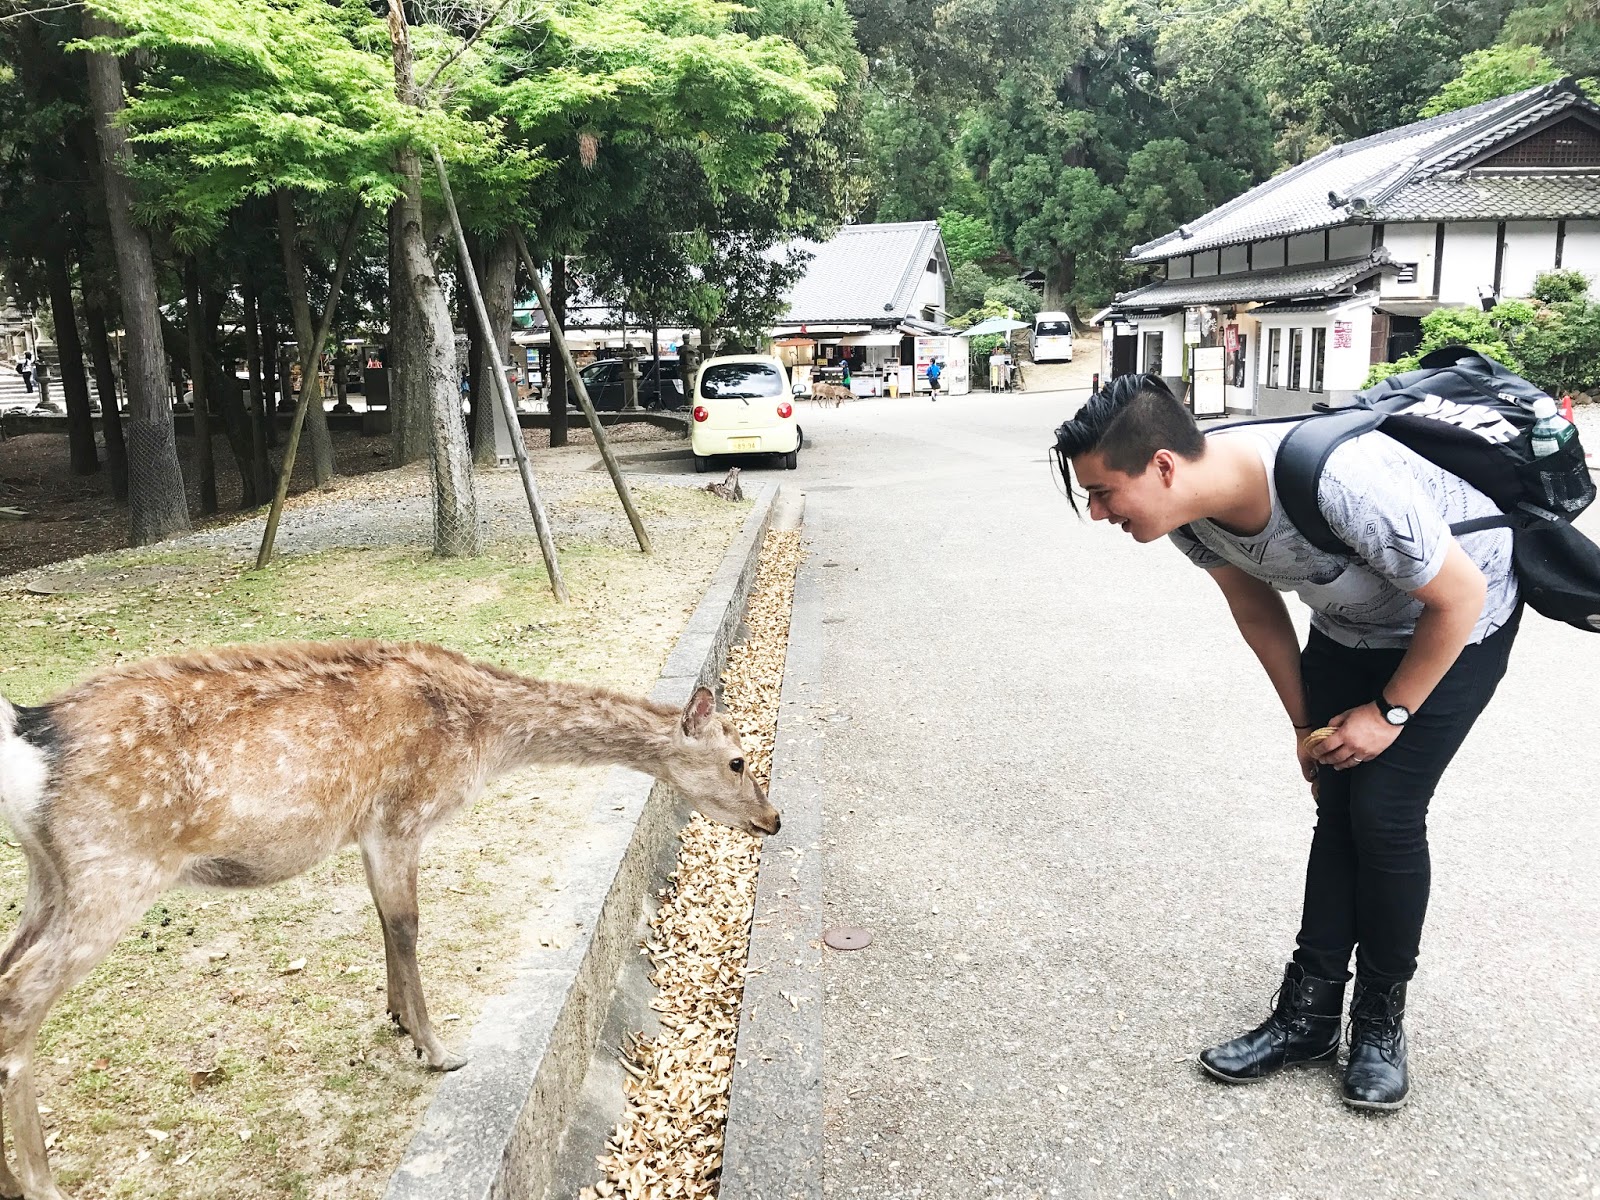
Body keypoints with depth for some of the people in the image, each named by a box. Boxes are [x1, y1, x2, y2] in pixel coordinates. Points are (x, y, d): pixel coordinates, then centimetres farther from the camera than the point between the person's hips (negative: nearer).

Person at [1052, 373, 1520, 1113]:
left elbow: (1460, 595, -26)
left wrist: (1390, 713, -16)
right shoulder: (1192, 510, -21)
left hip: (1456, 621, -5)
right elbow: (1257, 611, -1)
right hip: (1349, 626, 6)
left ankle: (1380, 1023, 11)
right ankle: (1310, 1012, 14)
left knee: (1385, 814, -8)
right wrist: (1306, 723, 5)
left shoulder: (1338, 484, -43)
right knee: (1337, 809, 3)